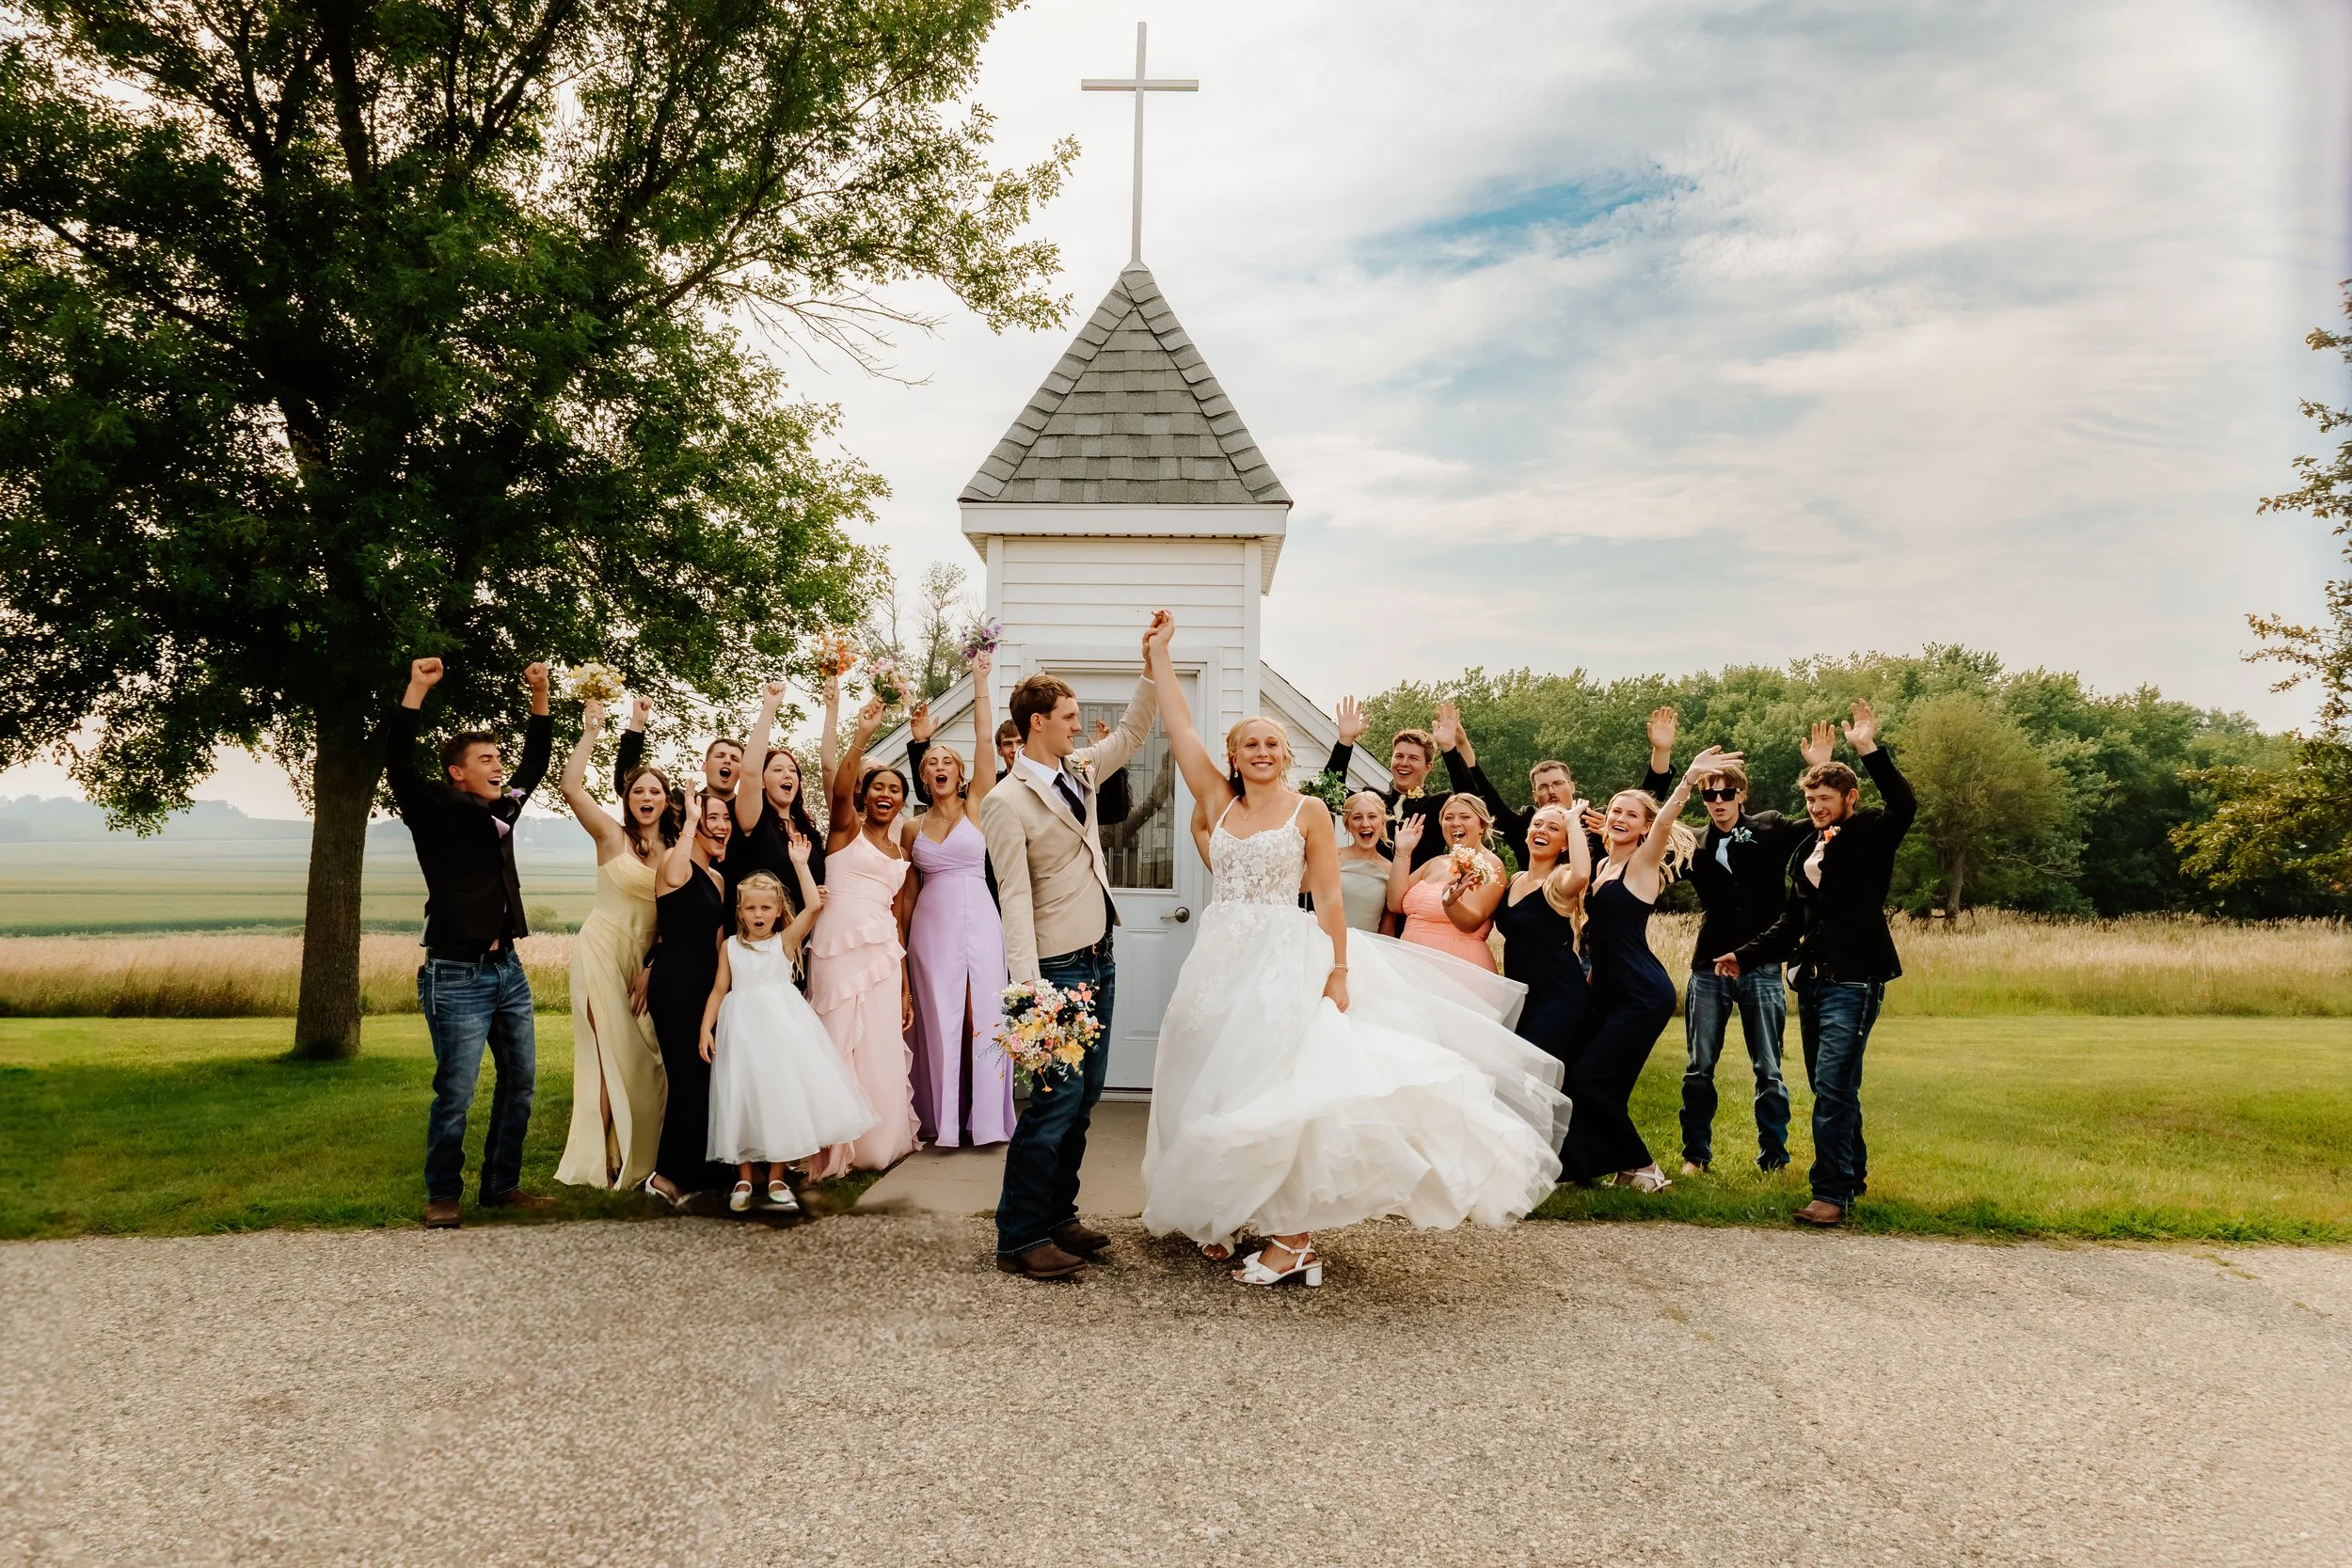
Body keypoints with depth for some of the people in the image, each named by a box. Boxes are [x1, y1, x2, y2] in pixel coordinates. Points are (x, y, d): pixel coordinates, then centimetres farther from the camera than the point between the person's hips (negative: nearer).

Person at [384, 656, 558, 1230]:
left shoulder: (502, 809, 12)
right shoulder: (436, 812, -5)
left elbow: (536, 760, 24)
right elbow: (397, 763, -20)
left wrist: (540, 697, 15)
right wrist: (416, 690, -25)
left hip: (508, 969, 7)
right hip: (457, 977, -7)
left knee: (520, 1082, 10)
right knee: (455, 1093, -5)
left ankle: (501, 1186, 21)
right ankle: (443, 1196, 10)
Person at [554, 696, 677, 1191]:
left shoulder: (676, 848, 6)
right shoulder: (613, 836, -6)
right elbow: (571, 787, -18)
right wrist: (590, 733, -17)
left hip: (648, 959, 4)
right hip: (604, 951, -4)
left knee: (646, 1057, 6)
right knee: (612, 1055, -3)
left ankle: (639, 1157, 17)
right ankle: (602, 1160, 6)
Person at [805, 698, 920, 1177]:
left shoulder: (900, 855, 19)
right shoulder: (846, 828, 6)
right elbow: (841, 786, -16)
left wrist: (905, 988, 15)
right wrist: (862, 734, -27)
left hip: (883, 952, 5)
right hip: (839, 946, -4)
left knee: (882, 1049, 5)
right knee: (841, 1043, -1)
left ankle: (879, 1142, 19)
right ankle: (840, 1146, 10)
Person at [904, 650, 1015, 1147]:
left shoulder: (976, 806, 3)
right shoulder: (914, 828, 9)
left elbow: (984, 739, -5)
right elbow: (909, 887, 14)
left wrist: (980, 681, -7)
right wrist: (901, 940, 9)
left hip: (977, 921, -2)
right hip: (931, 925, 2)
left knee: (983, 1014, -2)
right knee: (938, 1019, 3)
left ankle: (986, 1116, 7)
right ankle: (943, 1119, 12)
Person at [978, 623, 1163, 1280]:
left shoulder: (1079, 771, 8)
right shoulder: (1006, 802, -14)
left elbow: (1132, 732, 21)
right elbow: (1016, 899, -19)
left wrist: (1152, 664, 8)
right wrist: (1028, 989, -24)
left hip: (1099, 960, 8)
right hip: (1056, 967, -8)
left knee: (1083, 1099, 13)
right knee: (1054, 1102, -8)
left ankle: (1058, 1217, 24)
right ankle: (1020, 1239, 2)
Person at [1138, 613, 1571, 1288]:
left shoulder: (1309, 811, -1)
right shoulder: (1220, 801, 9)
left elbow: (1328, 897, -4)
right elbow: (1180, 728, 8)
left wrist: (1338, 971, -11)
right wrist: (1159, 653, 10)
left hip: (1285, 963, -5)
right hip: (1222, 960, 5)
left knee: (1280, 1086, -10)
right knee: (1217, 1087, 8)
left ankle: (1295, 1237, -5)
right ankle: (1229, 1212, 24)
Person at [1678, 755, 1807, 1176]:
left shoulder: (1771, 829, 0)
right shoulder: (1697, 846, 7)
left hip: (1761, 968, -2)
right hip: (1709, 968, 2)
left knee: (1768, 1071, 4)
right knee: (1697, 1069, 6)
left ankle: (1773, 1160, 14)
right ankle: (1696, 1155, 18)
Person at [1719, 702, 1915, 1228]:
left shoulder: (1870, 835, -3)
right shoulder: (1805, 850, 16)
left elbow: (1904, 805, -26)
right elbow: (1791, 923, 20)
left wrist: (1869, 750, -31)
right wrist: (1745, 957, 12)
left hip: (1854, 981, -8)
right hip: (1811, 980, 8)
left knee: (1834, 1085, -14)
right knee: (1830, 1086, 15)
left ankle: (1832, 1193, -13)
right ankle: (1853, 1172, 32)